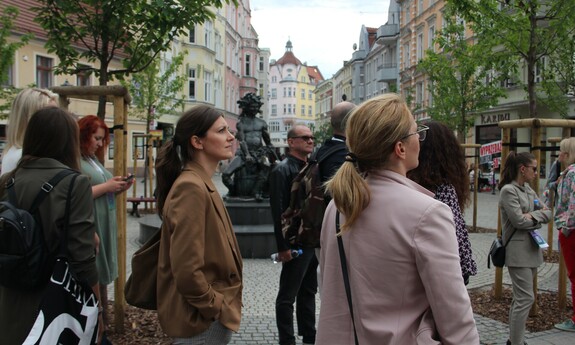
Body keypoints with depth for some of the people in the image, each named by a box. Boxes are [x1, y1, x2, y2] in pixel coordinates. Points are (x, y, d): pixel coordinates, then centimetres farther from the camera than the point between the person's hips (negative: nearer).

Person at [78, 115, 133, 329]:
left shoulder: (94, 160, 17)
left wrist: (118, 189, 4)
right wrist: (106, 186, -17)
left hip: (105, 228, 9)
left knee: (102, 276, 13)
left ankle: (102, 323, 22)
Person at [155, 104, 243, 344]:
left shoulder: (201, 184, 9)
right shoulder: (191, 188, -21)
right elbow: (186, 270, -28)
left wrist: (219, 304, 15)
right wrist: (217, 307, -16)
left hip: (208, 316, 9)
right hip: (203, 321, -9)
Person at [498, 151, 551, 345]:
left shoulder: (528, 189, 13)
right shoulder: (508, 190, -13)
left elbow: (548, 213, 10)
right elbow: (519, 221, -20)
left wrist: (533, 215, -9)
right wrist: (539, 215, -4)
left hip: (532, 248, 9)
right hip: (518, 251, -9)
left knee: (521, 297, 14)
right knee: (526, 298, -9)